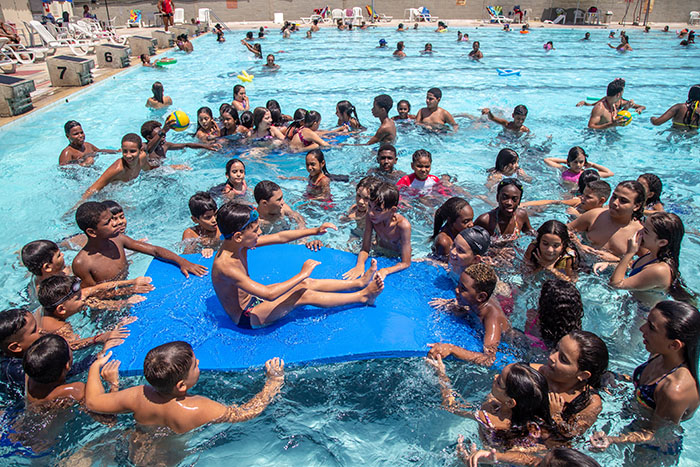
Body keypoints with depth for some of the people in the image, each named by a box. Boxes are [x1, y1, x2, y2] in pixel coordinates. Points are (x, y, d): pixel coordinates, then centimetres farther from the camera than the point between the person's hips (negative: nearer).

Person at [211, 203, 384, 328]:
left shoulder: (239, 244, -10)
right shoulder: (225, 265, -36)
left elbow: (280, 237, -1)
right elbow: (269, 294, -39)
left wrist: (314, 231, -5)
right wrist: (302, 274, -31)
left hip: (252, 299, 8)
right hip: (245, 319, -8)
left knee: (308, 283, 0)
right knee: (303, 294, -16)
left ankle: (360, 282, 8)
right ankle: (362, 297, -7)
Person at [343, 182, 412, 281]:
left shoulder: (403, 225, -35)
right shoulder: (370, 217, -24)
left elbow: (406, 263, -30)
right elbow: (365, 249, -15)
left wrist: (385, 271, -47)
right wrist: (360, 264, -37)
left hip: (397, 262, -5)